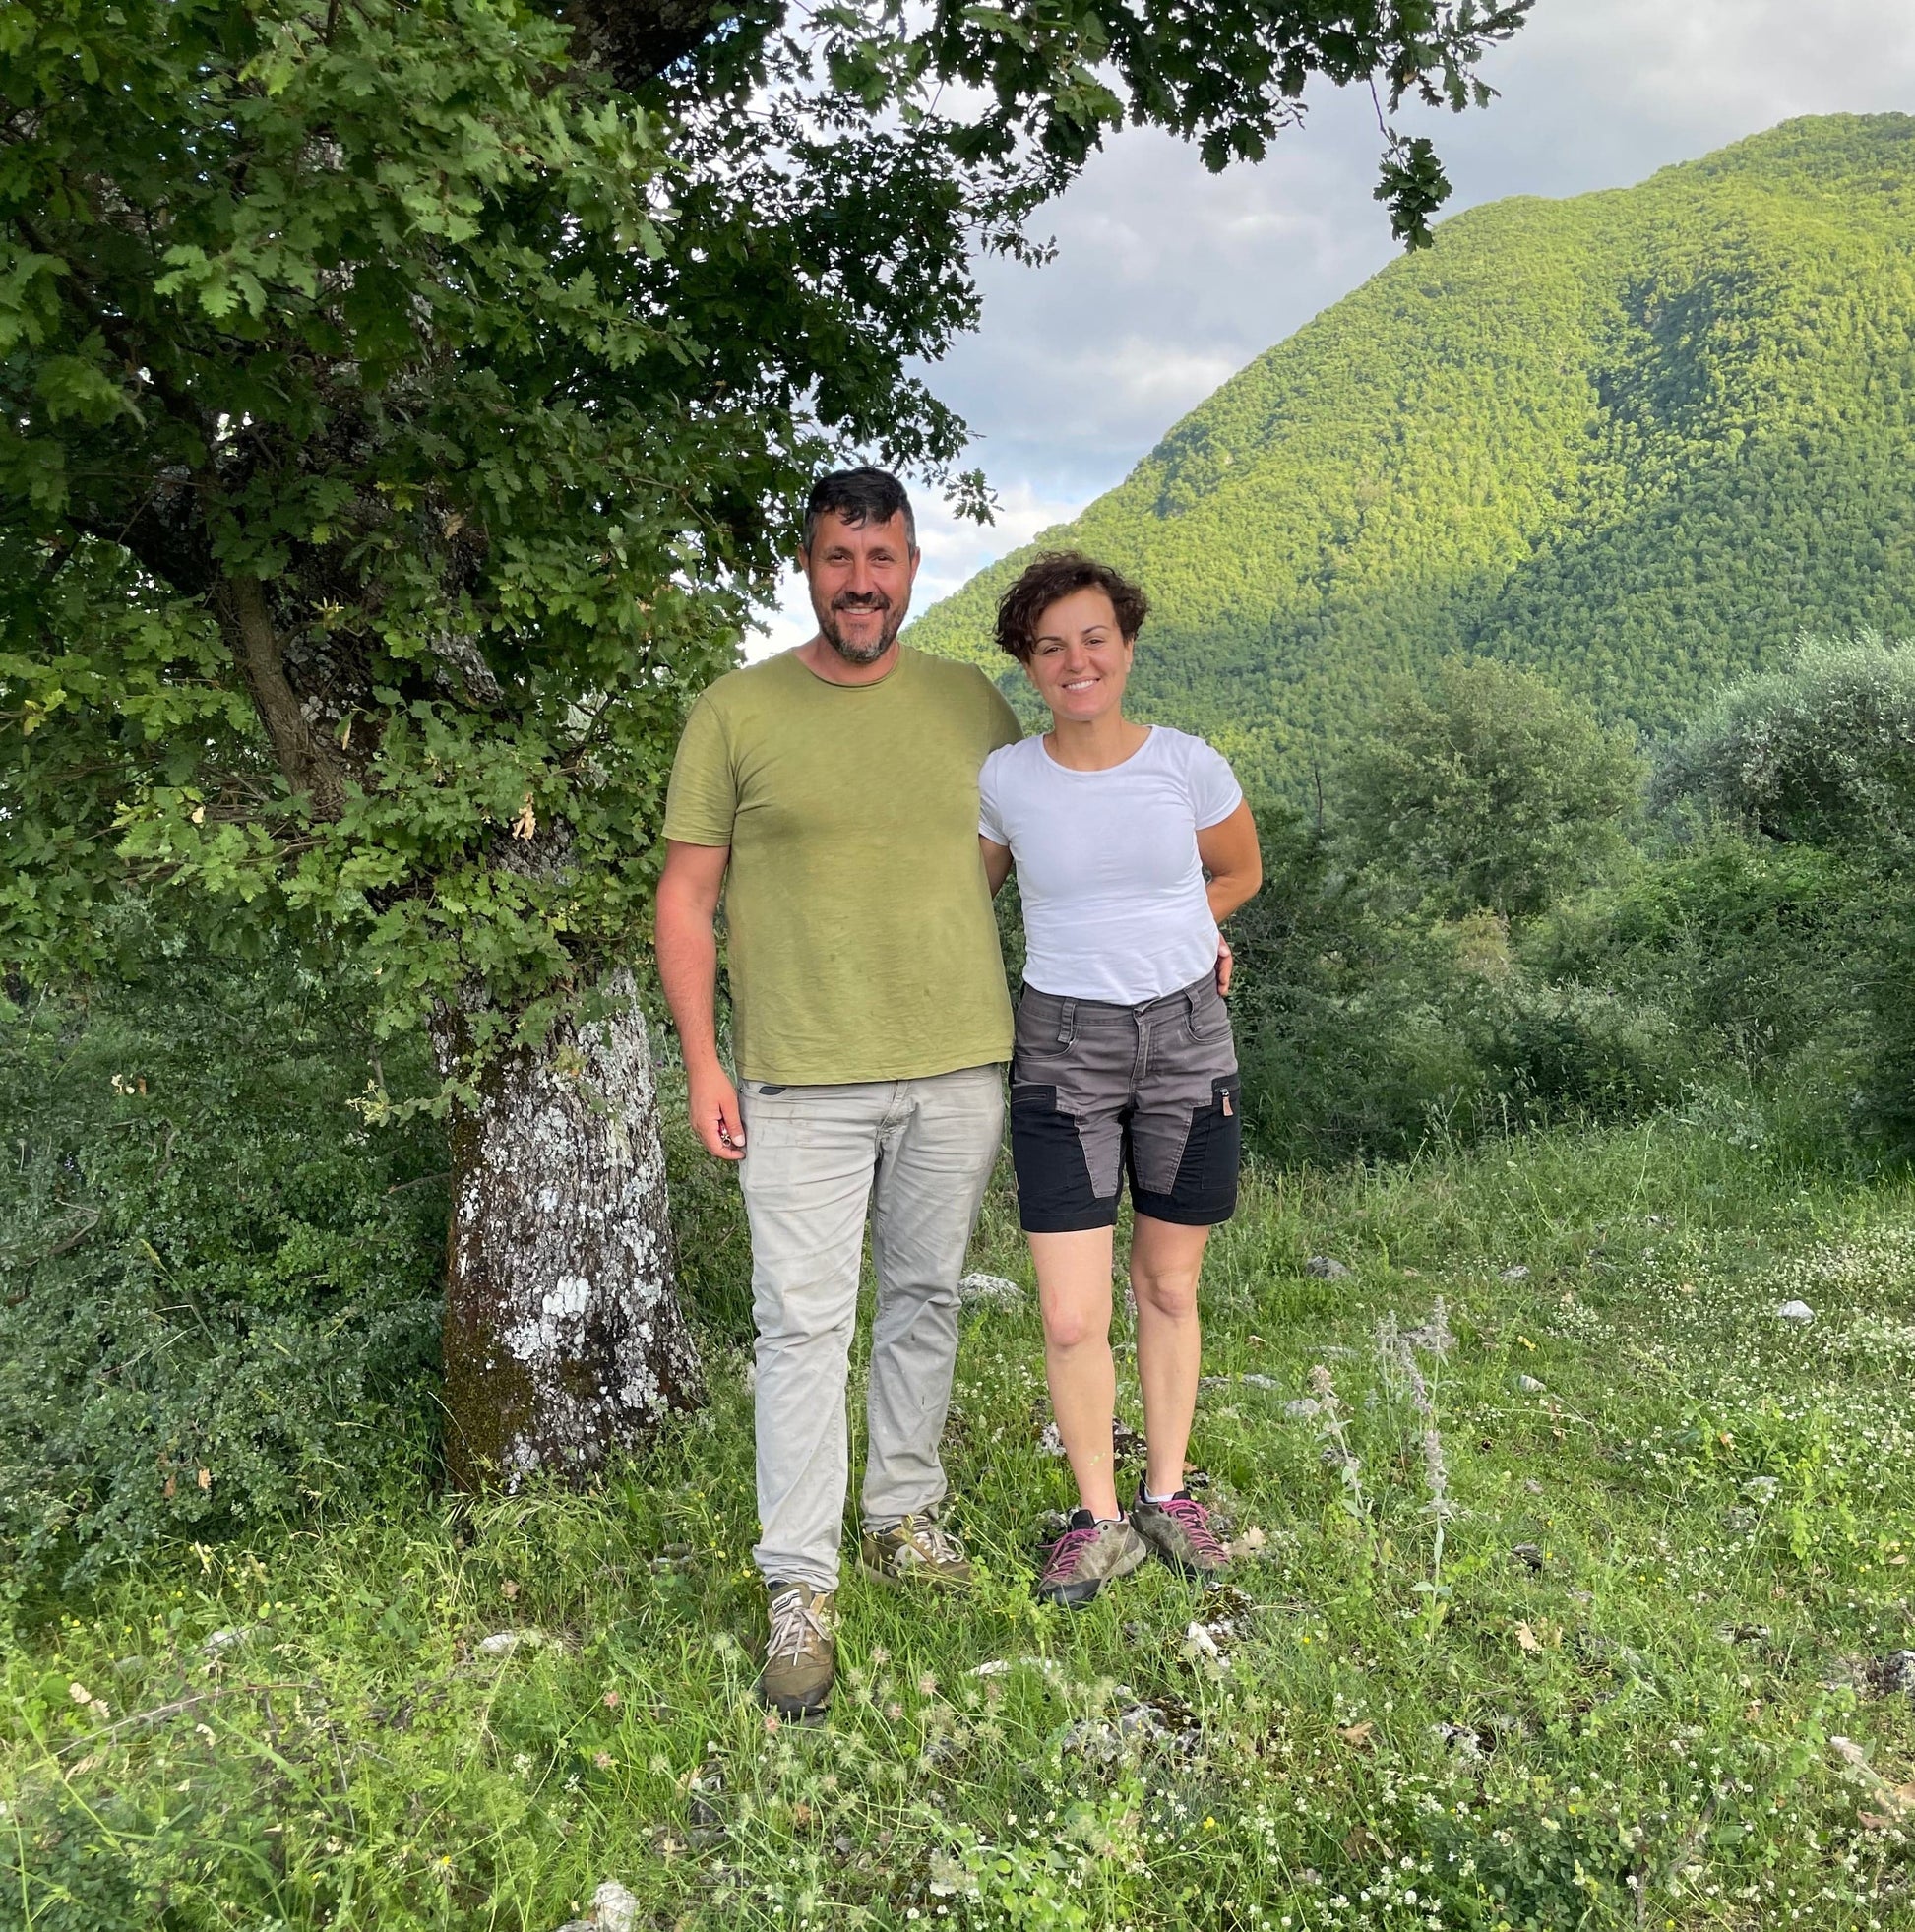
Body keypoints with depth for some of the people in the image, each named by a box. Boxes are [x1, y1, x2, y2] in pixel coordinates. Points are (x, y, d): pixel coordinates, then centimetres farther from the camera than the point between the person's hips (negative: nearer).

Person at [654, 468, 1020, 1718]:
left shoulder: (974, 704, 6)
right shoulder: (736, 713, -2)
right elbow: (688, 895, 0)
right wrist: (702, 1061, -6)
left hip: (961, 1063, 3)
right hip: (802, 1077, -3)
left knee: (927, 1297, 15)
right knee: (805, 1322, 0)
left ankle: (903, 1515, 34)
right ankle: (800, 1588, 11)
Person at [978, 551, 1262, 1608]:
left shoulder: (1188, 764, -7)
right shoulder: (1003, 780, -7)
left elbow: (1238, 871, 12)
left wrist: (1154, 936, 5)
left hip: (1186, 1042, 1)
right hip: (1062, 1053, -1)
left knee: (1168, 1289, 14)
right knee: (1071, 1320, -3)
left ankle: (1167, 1496, 34)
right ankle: (1100, 1520, 20)